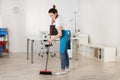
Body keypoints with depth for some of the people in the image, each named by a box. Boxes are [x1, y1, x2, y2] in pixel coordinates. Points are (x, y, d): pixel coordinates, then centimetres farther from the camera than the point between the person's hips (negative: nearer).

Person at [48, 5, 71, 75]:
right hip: (67, 34, 10)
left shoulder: (57, 21, -25)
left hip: (64, 35, -10)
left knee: (62, 52, -12)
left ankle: (63, 70, -12)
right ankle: (67, 68, 17)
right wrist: (52, 21, 7)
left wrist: (52, 39, -18)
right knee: (65, 51, 11)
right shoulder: (58, 15, 1)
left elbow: (60, 34, -28)